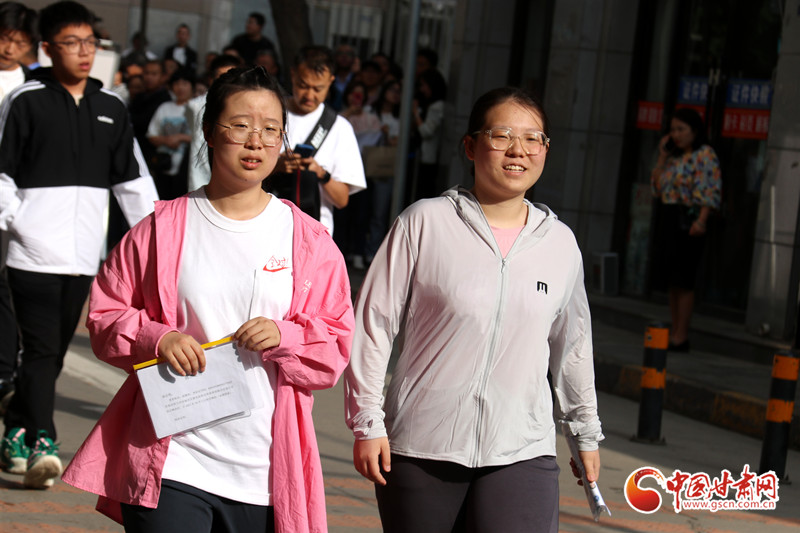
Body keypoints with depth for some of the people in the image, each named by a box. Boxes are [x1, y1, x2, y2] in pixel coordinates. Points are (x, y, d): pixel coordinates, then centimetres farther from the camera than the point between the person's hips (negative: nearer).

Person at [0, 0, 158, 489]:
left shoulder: (111, 108, 12)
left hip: (83, 255, 5)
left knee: (54, 351, 10)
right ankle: (41, 445, -15)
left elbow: (133, 177, 16)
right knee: (40, 350, -11)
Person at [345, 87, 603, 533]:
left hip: (522, 453, 1)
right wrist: (367, 421, -3)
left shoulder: (560, 242, 8)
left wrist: (586, 432, 27)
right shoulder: (424, 223, -2)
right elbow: (373, 324, 0)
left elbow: (571, 344, 21)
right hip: (421, 447, -1)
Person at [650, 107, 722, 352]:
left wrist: (701, 221, -24)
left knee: (683, 281, -8)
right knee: (671, 281, 10)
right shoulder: (675, 157, 17)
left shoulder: (705, 155, -7)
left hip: (688, 221, -8)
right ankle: (673, 331, 15)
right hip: (667, 220, 8)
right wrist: (662, 157, 8)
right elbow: (657, 187, 15)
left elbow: (711, 191, -15)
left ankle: (681, 336, -5)